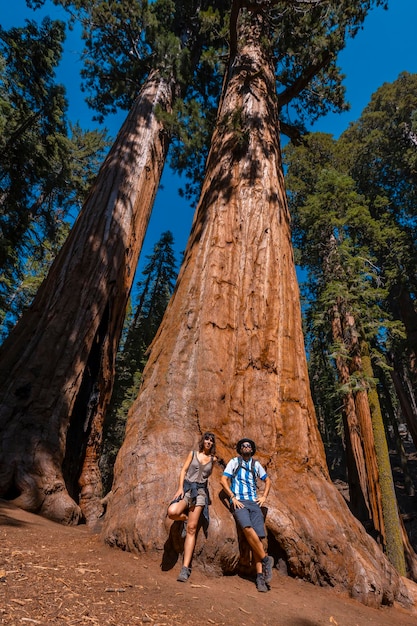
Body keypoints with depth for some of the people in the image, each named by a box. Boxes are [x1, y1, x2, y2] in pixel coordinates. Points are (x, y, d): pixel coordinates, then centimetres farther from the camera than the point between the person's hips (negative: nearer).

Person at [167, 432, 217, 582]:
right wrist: (180, 488, -6)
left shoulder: (213, 459, 12)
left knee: (191, 529, -9)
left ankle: (185, 568, -6)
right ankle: (186, 517, 6)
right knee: (172, 512, -28)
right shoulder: (193, 454, 9)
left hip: (200, 491, 0)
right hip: (187, 487, 0)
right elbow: (184, 470, 3)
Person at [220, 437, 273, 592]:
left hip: (254, 502, 3)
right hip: (239, 502, -3)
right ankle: (266, 559, -11)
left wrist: (264, 496, 12)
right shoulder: (234, 462, 6)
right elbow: (223, 480, -1)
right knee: (248, 528, -27)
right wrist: (233, 497, -9)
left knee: (258, 536, -10)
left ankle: (260, 576, -3)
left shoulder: (256, 464, 15)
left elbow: (267, 480, 26)